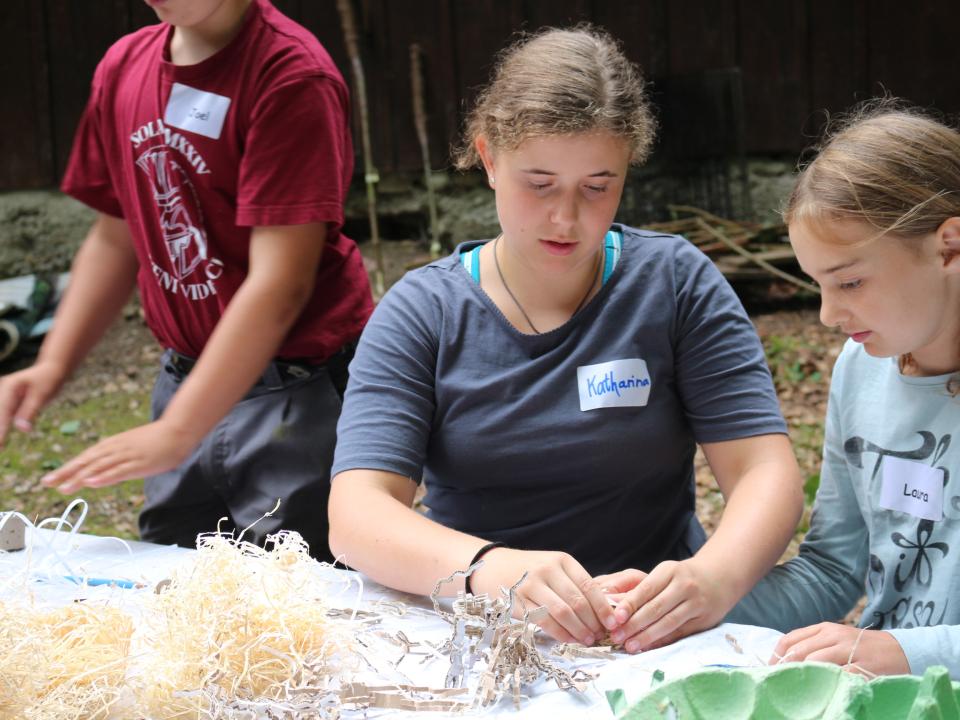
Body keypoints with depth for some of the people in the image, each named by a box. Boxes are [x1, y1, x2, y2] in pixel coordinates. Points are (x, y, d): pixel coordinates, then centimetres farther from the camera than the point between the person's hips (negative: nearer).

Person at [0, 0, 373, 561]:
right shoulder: (124, 67, 6)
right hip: (189, 377, 7)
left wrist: (175, 431, -24)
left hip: (300, 389, -6)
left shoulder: (292, 75, -17)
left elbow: (280, 285, -22)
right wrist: (52, 366, 6)